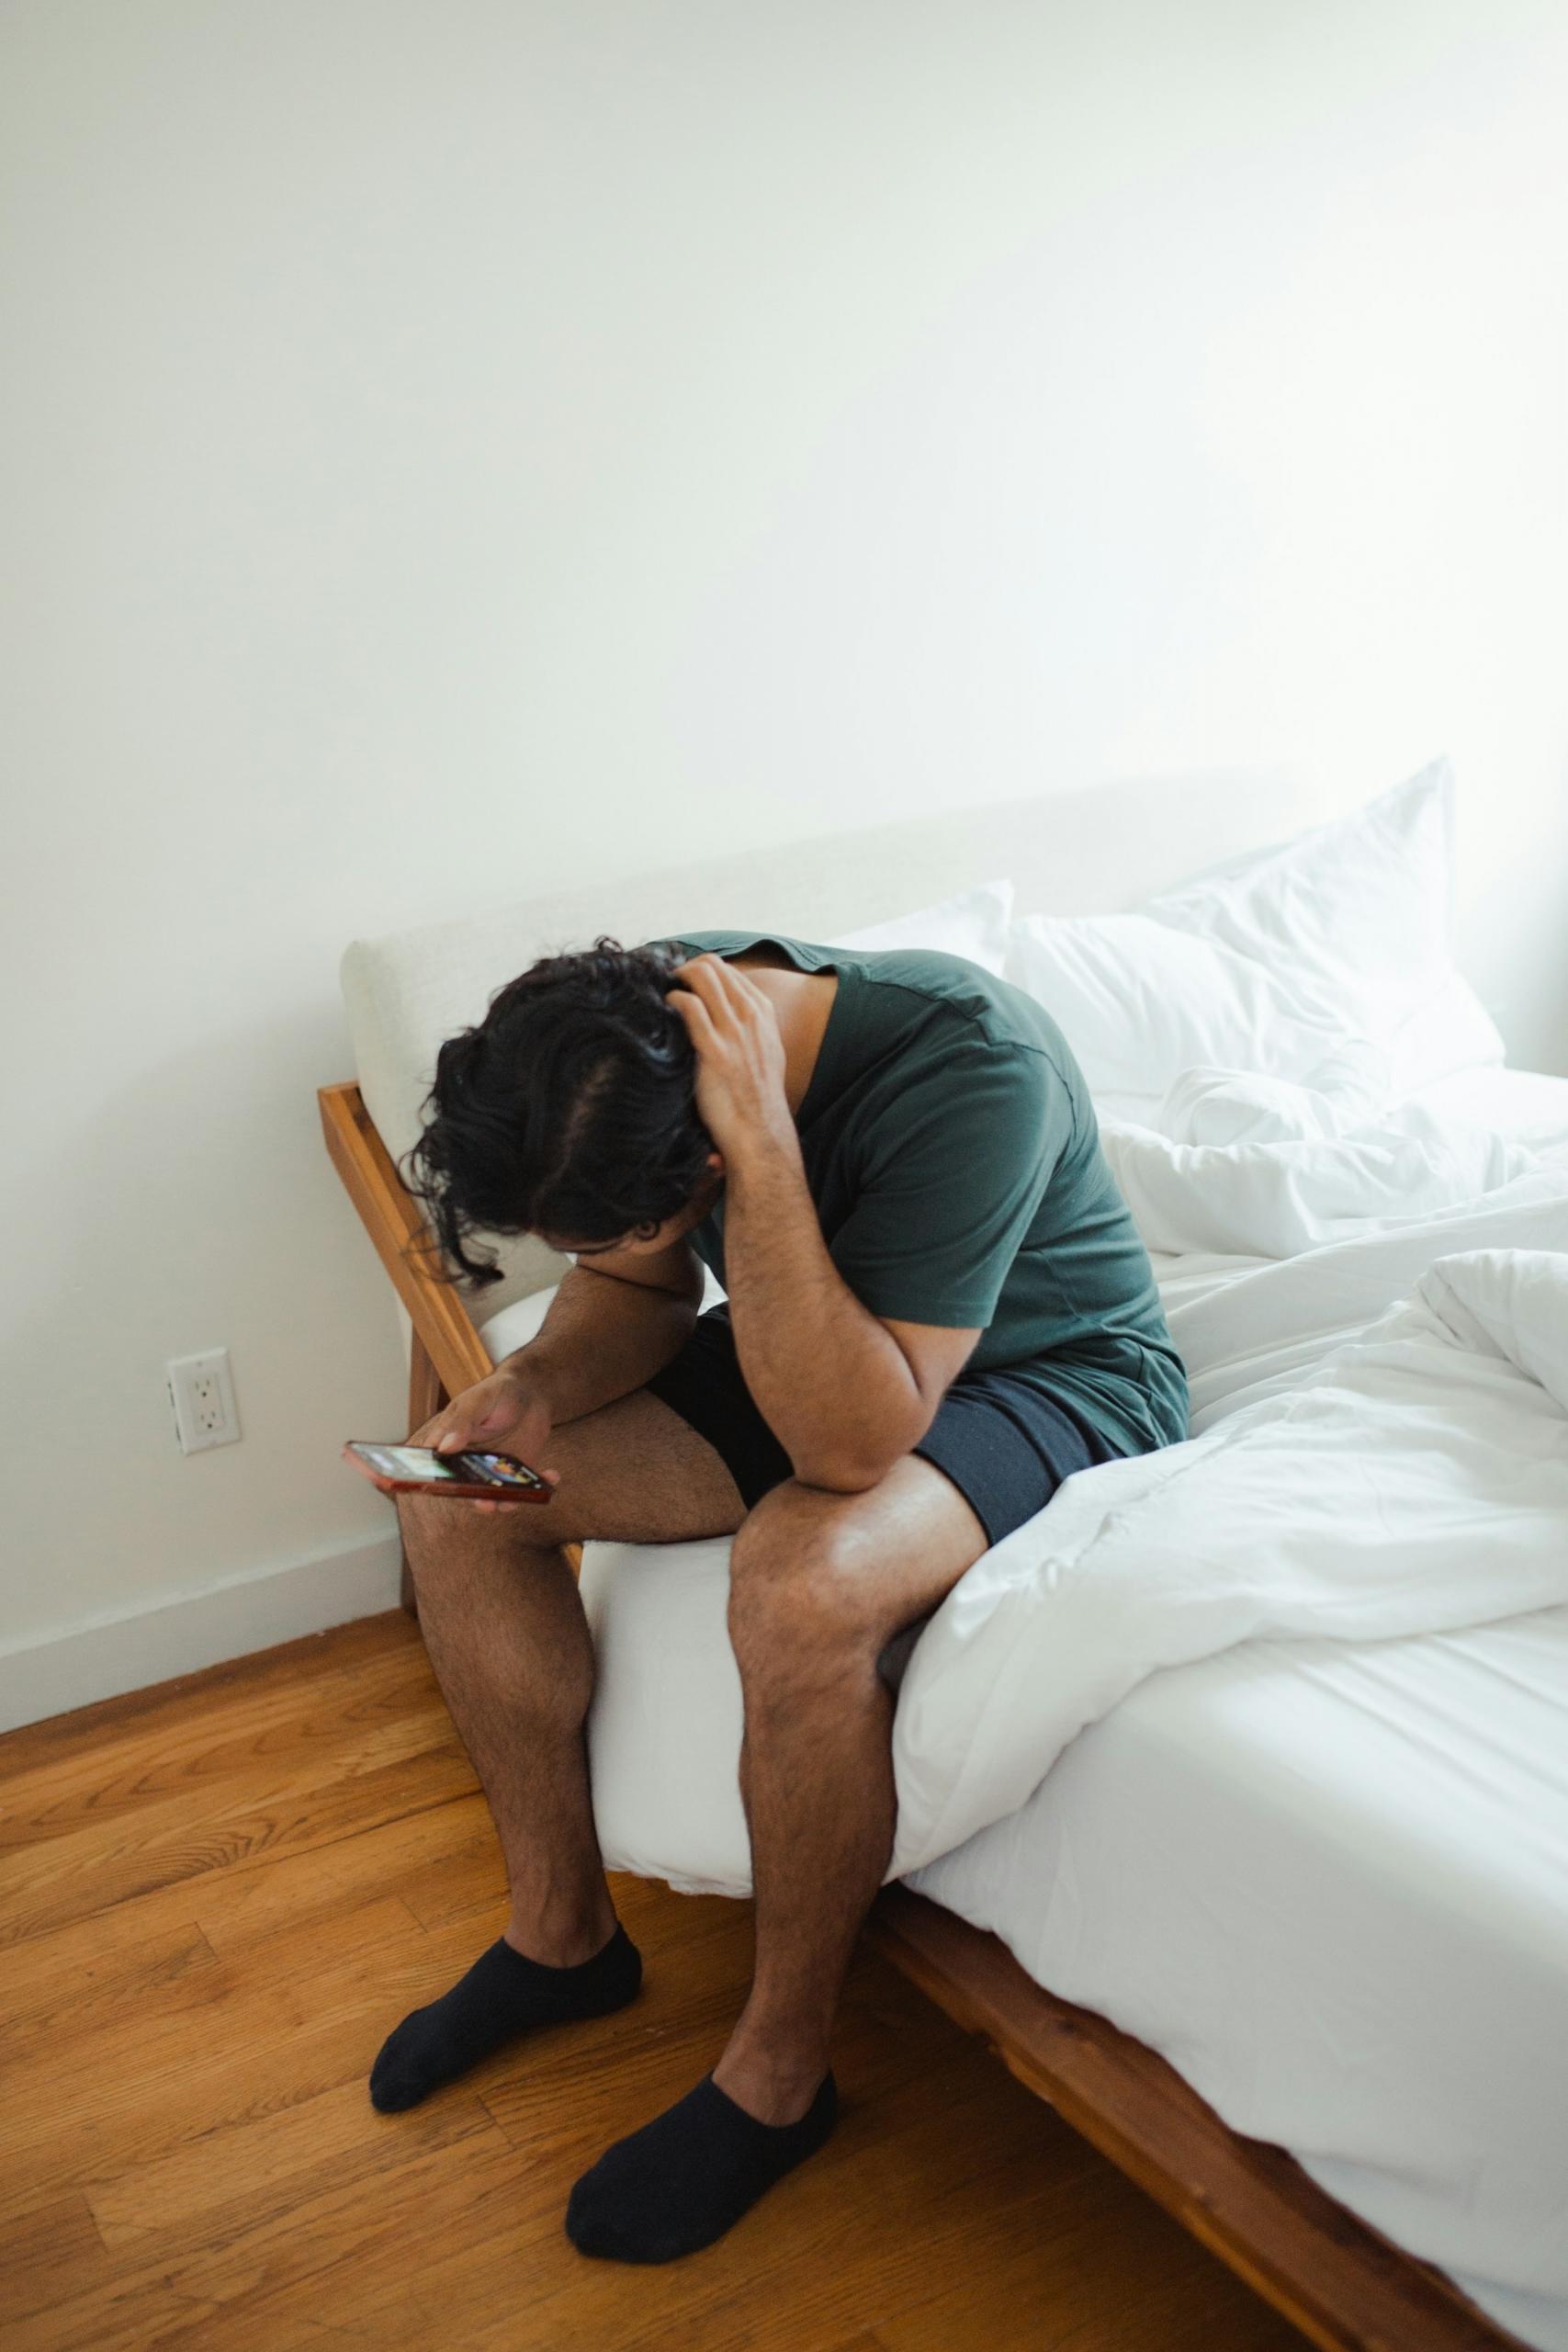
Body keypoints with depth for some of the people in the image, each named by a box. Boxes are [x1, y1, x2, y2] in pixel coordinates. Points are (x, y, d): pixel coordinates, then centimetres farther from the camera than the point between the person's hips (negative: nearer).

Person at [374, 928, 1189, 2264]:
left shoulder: (970, 1067, -36)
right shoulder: (647, 1015, -16)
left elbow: (853, 1439, -37)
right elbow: (643, 1290, 2)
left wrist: (766, 1144, -43)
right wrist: (537, 1389, -18)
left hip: (1052, 1377, -6)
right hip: (815, 1349, 7)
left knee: (800, 1581, -36)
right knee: (452, 1490, -6)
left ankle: (779, 2075, -11)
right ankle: (562, 1932, 12)